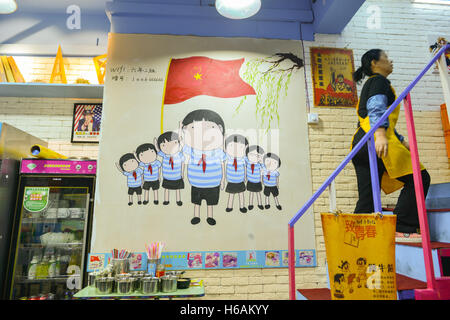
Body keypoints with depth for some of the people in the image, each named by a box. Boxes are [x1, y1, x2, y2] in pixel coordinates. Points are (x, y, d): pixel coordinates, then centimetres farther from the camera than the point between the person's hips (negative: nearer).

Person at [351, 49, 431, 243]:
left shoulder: (370, 85, 33)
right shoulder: (379, 81, 5)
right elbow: (376, 107, -15)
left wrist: (402, 142, 31)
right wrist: (380, 135, -30)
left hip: (361, 143, 9)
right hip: (375, 141, -9)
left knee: (367, 198, 5)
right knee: (418, 178, -4)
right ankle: (402, 229, -8)